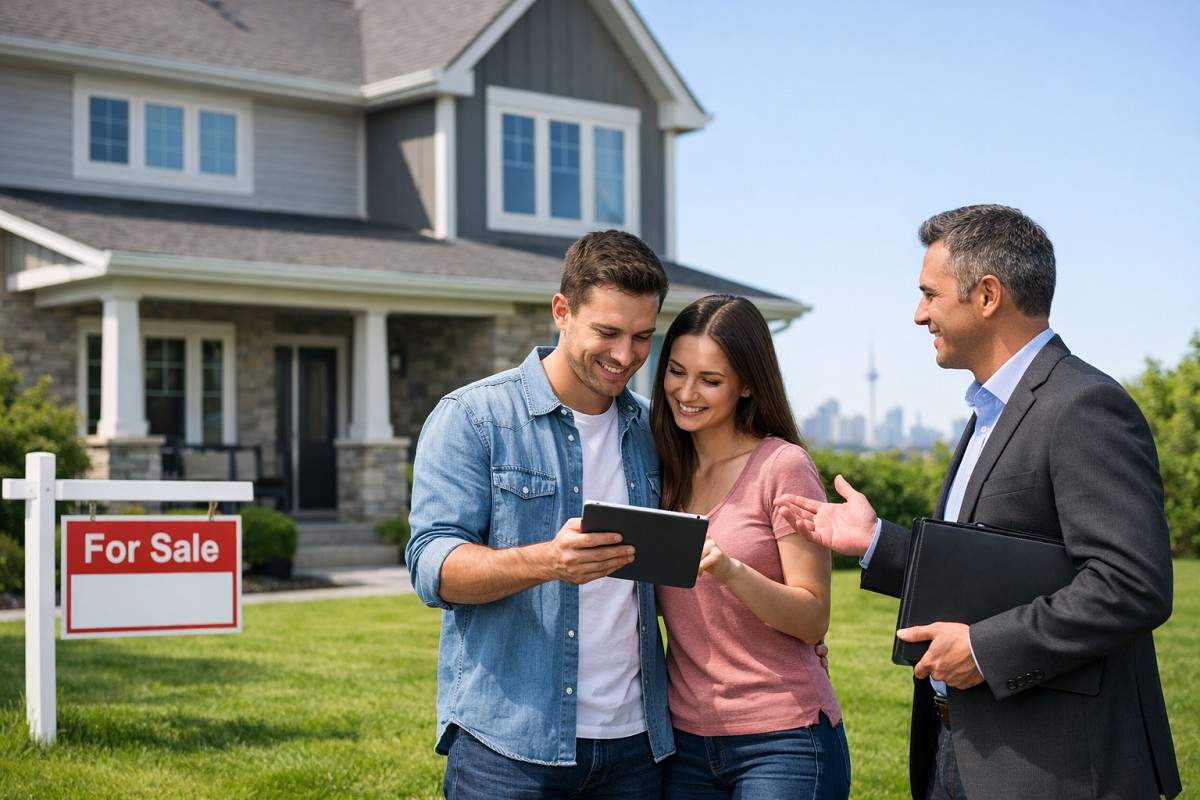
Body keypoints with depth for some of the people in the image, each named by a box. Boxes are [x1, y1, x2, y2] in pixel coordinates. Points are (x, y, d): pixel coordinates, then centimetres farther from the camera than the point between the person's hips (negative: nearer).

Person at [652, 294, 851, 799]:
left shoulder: (783, 466, -9)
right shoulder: (667, 470, 7)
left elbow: (813, 620, -12)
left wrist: (731, 571, -27)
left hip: (782, 738, -5)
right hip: (686, 739, 5)